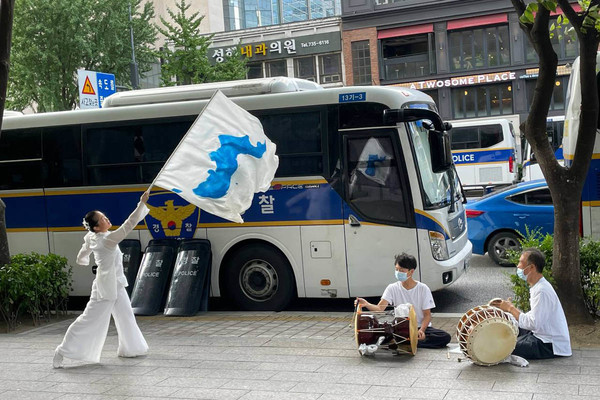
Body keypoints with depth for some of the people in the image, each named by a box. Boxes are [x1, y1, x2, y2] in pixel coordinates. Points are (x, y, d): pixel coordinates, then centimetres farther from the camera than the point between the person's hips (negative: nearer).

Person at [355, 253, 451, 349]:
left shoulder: (423, 289, -3)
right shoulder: (392, 288, 0)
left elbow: (427, 315, -3)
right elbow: (380, 308, -12)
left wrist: (421, 330, -23)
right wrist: (366, 304, -33)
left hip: (421, 327, 1)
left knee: (445, 337, -28)